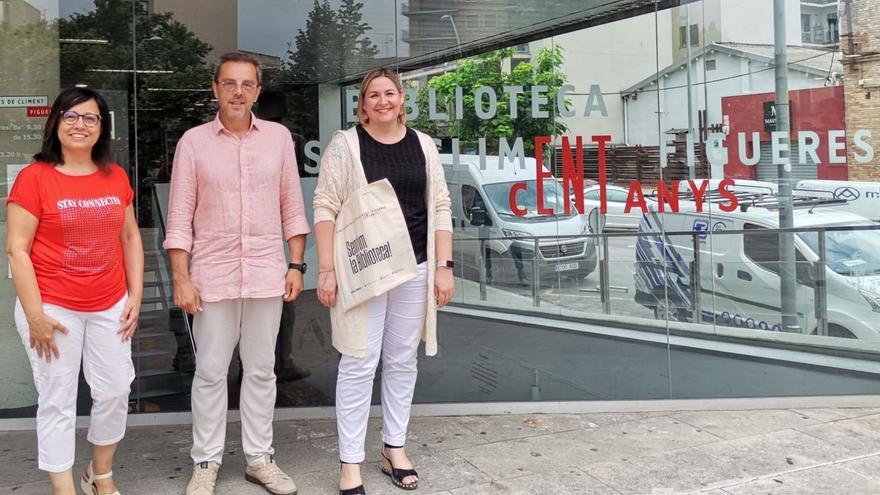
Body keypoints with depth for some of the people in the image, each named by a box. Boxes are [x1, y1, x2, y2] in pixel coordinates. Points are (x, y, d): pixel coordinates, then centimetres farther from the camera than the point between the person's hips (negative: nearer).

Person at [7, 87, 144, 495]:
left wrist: (135, 295, 6)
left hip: (109, 306, 5)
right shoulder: (34, 177, -9)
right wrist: (35, 315, -13)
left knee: (115, 392, 12)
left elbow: (130, 237, 11)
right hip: (54, 308, -4)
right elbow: (17, 249, -10)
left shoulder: (116, 176, 4)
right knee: (58, 402, 5)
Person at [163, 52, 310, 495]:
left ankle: (259, 458, 23)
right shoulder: (193, 142, 0)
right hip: (213, 276, -1)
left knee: (261, 370, 10)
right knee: (210, 372, 6)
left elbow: (291, 207, 8)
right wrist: (181, 279, -6)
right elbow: (180, 218, -1)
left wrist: (296, 265, 3)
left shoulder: (278, 137, 5)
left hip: (267, 275, 2)